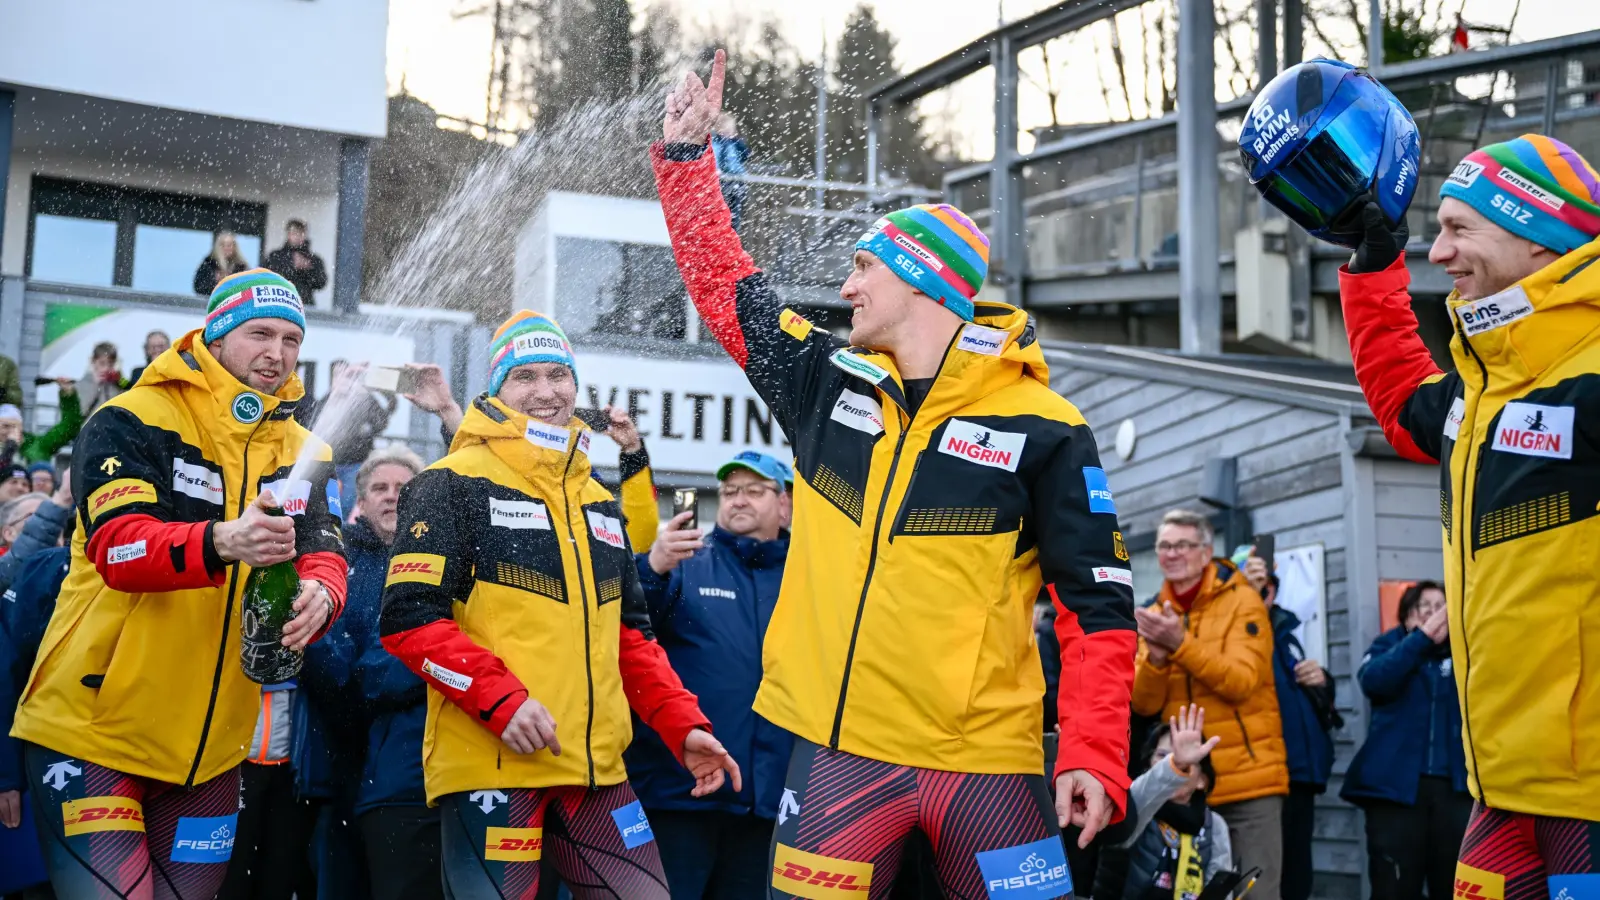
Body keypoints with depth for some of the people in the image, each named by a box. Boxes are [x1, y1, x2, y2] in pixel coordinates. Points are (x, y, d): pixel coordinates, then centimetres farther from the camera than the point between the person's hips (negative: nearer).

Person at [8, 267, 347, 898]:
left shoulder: (300, 451, 9)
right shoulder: (132, 422, -8)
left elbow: (323, 553, -2)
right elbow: (116, 547, -22)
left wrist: (321, 594, -27)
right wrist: (220, 544, -42)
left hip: (209, 746, 6)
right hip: (92, 727, -5)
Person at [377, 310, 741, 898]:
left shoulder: (598, 503, 21)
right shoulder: (454, 485, -1)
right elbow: (409, 619, -8)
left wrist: (684, 724, 12)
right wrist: (499, 697, -18)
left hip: (597, 767, 6)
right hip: (490, 761, -6)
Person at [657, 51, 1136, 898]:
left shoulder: (1043, 430, -3)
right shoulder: (828, 386, 10)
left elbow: (1097, 608, -3)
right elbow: (724, 281, 22)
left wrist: (1095, 758, -11)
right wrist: (686, 153, 20)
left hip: (983, 765, -3)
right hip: (836, 754, 4)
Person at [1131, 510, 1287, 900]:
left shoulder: (1241, 601, -4)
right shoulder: (1154, 615, 10)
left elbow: (1241, 682, -17)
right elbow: (1143, 704, 1)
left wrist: (1180, 643, -26)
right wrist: (1155, 658, -18)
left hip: (1249, 778, -5)